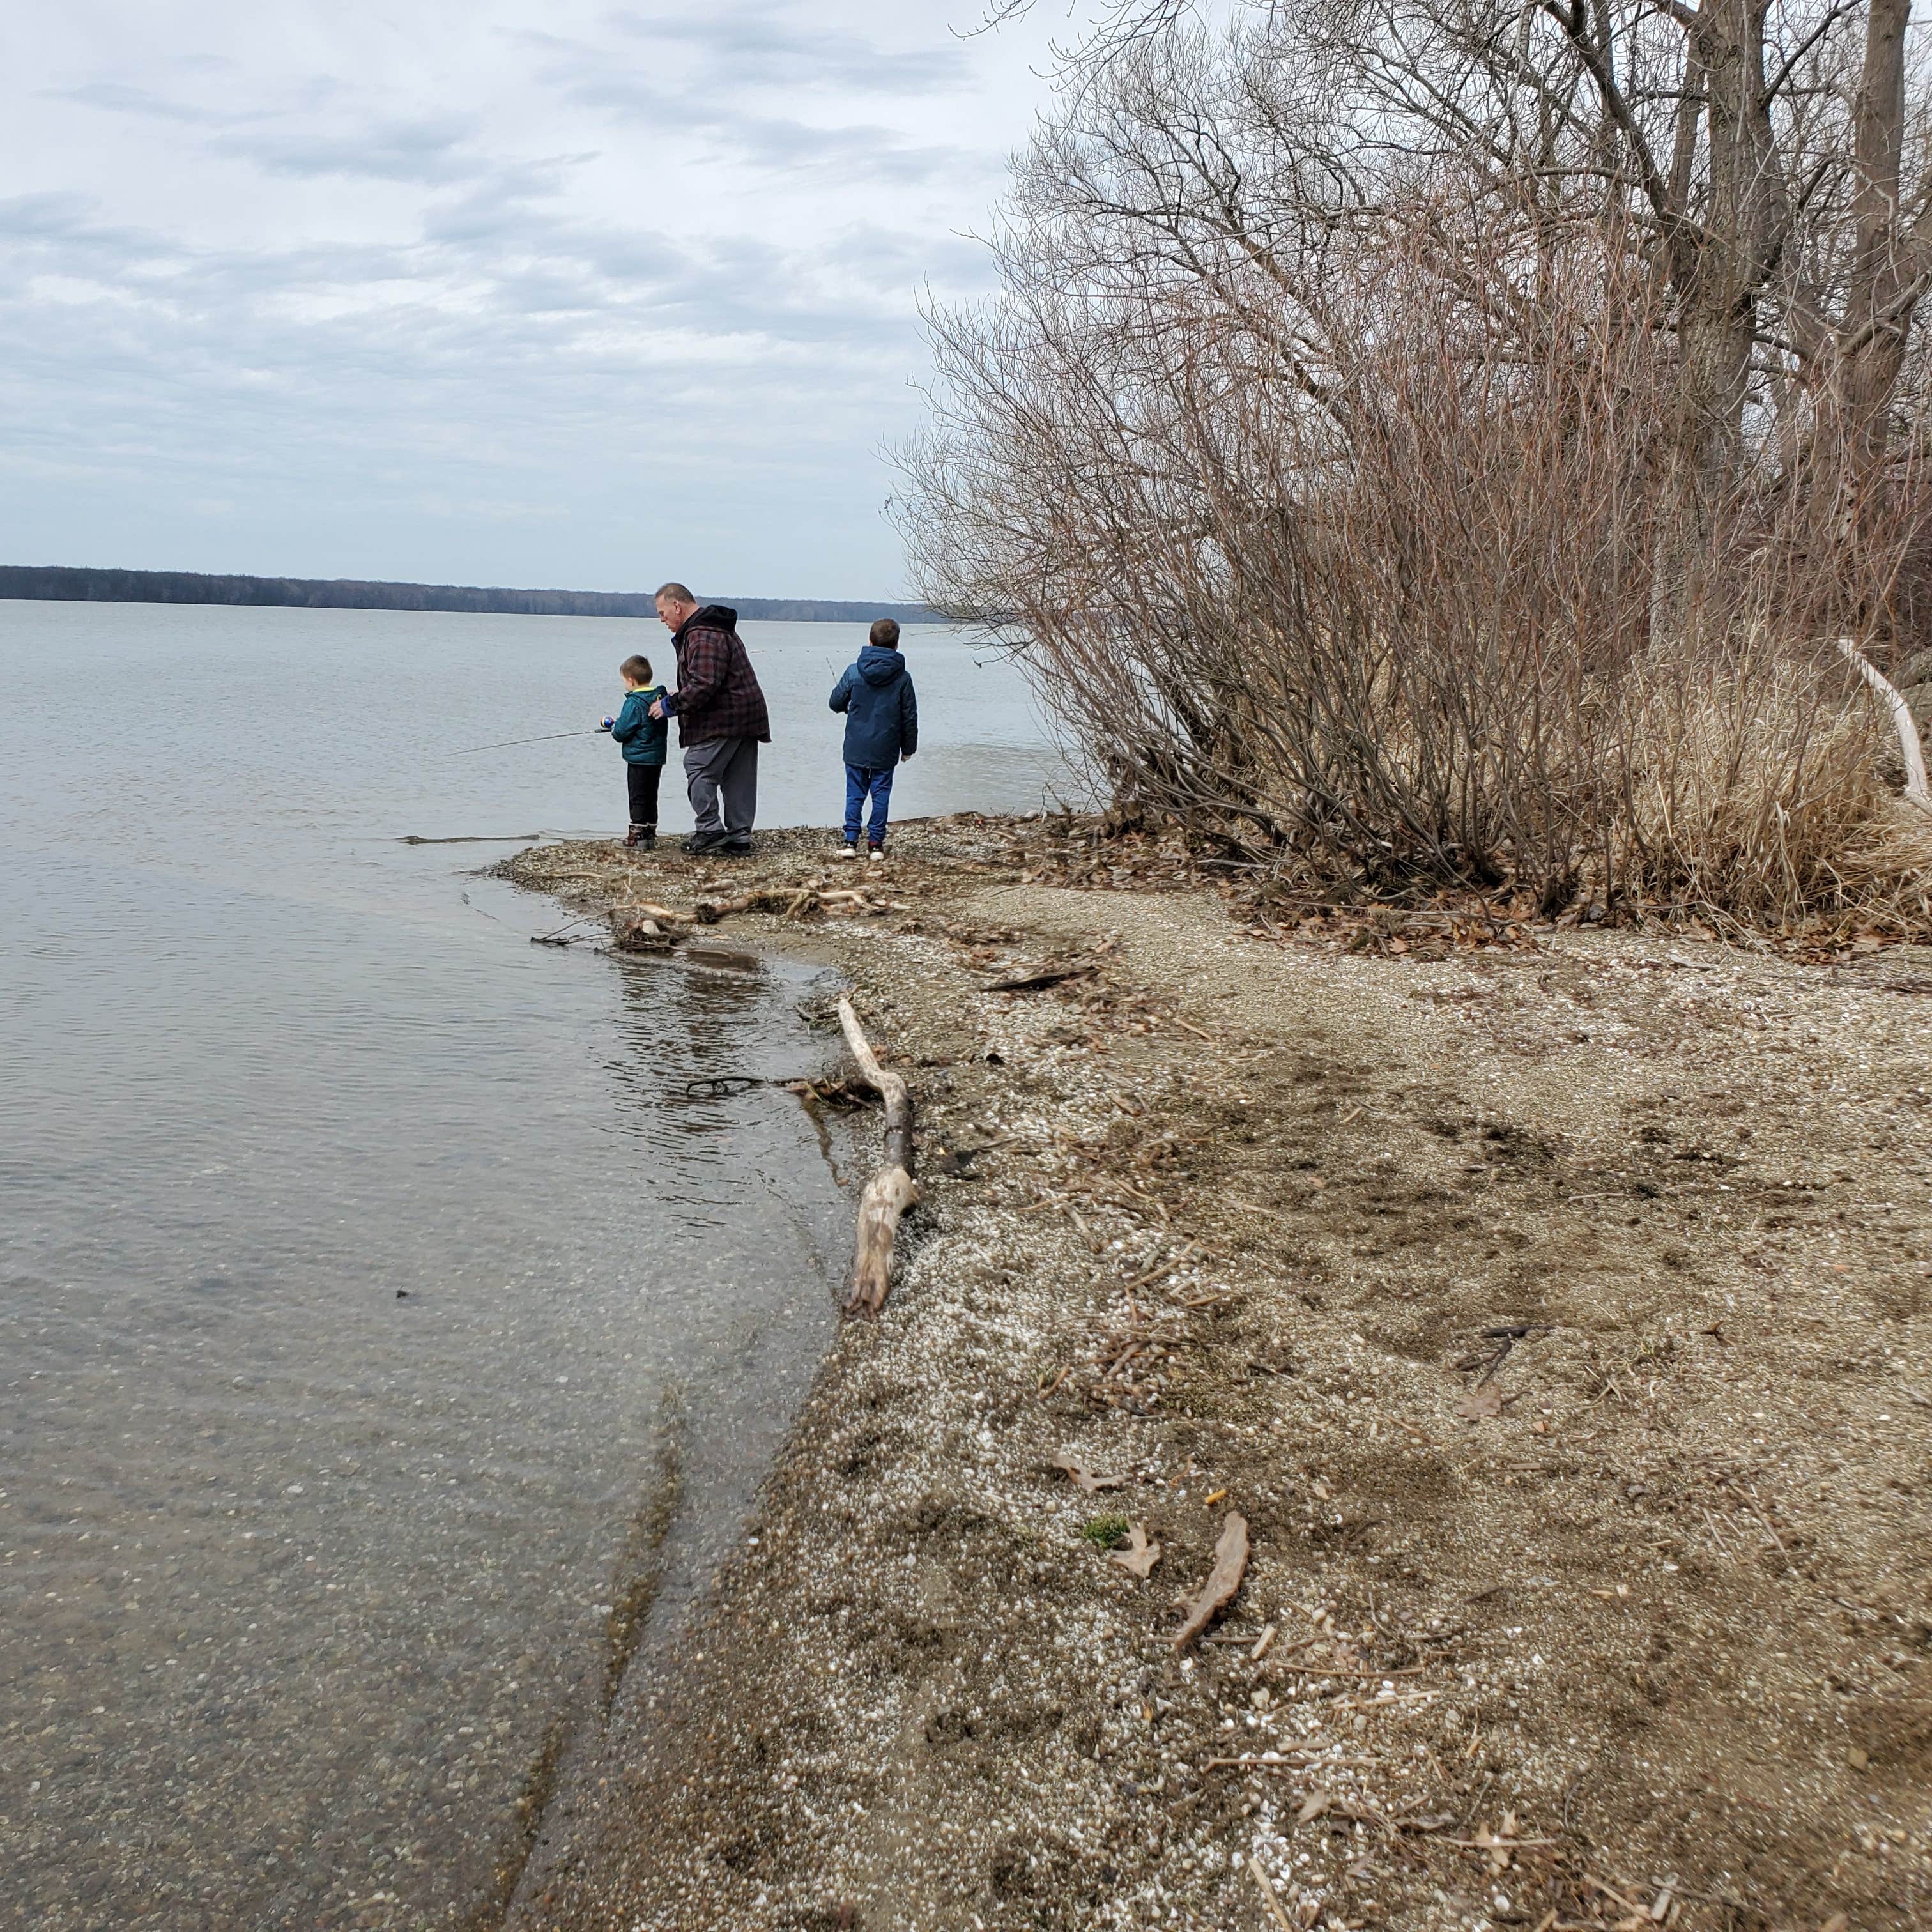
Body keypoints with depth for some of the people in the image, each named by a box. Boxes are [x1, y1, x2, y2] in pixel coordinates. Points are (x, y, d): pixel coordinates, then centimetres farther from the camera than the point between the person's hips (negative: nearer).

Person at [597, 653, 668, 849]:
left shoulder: (634, 703, -18)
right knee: (651, 797, 14)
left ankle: (637, 834, 3)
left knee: (638, 798, 0)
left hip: (638, 759, -7)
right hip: (657, 757, 8)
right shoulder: (659, 698, 5)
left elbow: (622, 732, -18)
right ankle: (651, 833, 19)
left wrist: (613, 726, 6)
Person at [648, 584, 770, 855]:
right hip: (746, 718, 11)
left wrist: (671, 705, -14)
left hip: (723, 720, -11)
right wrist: (679, 697, 16)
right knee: (737, 779, 10)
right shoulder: (720, 630, 20)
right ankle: (739, 836, 13)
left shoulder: (703, 636, -16)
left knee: (698, 769, -6)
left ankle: (710, 830, -8)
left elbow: (704, 685, -24)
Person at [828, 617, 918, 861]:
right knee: (881, 794, 7)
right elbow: (910, 716, 0)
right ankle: (876, 843, 7)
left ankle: (851, 840, 4)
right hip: (886, 750, 0)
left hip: (856, 748, 0)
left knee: (854, 794, 8)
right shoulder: (902, 677, -5)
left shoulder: (854, 671, -6)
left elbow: (836, 702, 3)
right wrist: (908, 747, 11)